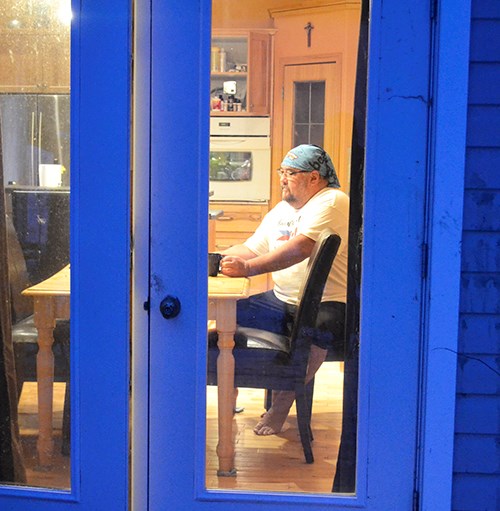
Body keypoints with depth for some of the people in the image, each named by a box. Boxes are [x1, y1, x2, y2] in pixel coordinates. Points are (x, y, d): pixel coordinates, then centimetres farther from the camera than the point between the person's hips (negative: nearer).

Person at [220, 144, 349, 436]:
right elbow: (250, 250, 17)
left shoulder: (332, 202, -11)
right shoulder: (281, 210, 18)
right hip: (283, 302, 8)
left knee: (321, 328, -39)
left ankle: (284, 400, -20)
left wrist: (248, 267, -32)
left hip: (327, 305, -8)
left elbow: (300, 248, -26)